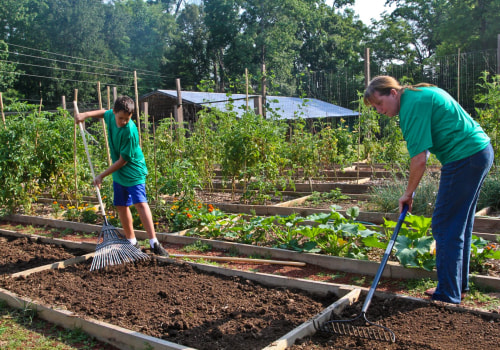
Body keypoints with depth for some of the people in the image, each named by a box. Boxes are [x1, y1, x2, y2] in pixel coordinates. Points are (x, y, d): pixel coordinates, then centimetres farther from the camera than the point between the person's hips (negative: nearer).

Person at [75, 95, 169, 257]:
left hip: (133, 172, -8)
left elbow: (123, 160, -21)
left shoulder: (130, 132, -27)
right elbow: (104, 112, 24)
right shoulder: (111, 115, -5)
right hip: (118, 173, 8)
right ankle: (132, 241, 24)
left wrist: (102, 175, -14)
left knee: (140, 203, -19)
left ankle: (154, 242, -18)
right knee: (121, 206, 11)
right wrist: (86, 114, 8)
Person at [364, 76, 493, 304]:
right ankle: (459, 285, 28)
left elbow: (419, 159, -20)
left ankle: (448, 295, 2)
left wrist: (408, 193, -8)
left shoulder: (412, 105, -16)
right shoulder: (423, 93, 14)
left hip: (464, 158, -11)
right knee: (460, 224, 17)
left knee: (446, 227, -5)